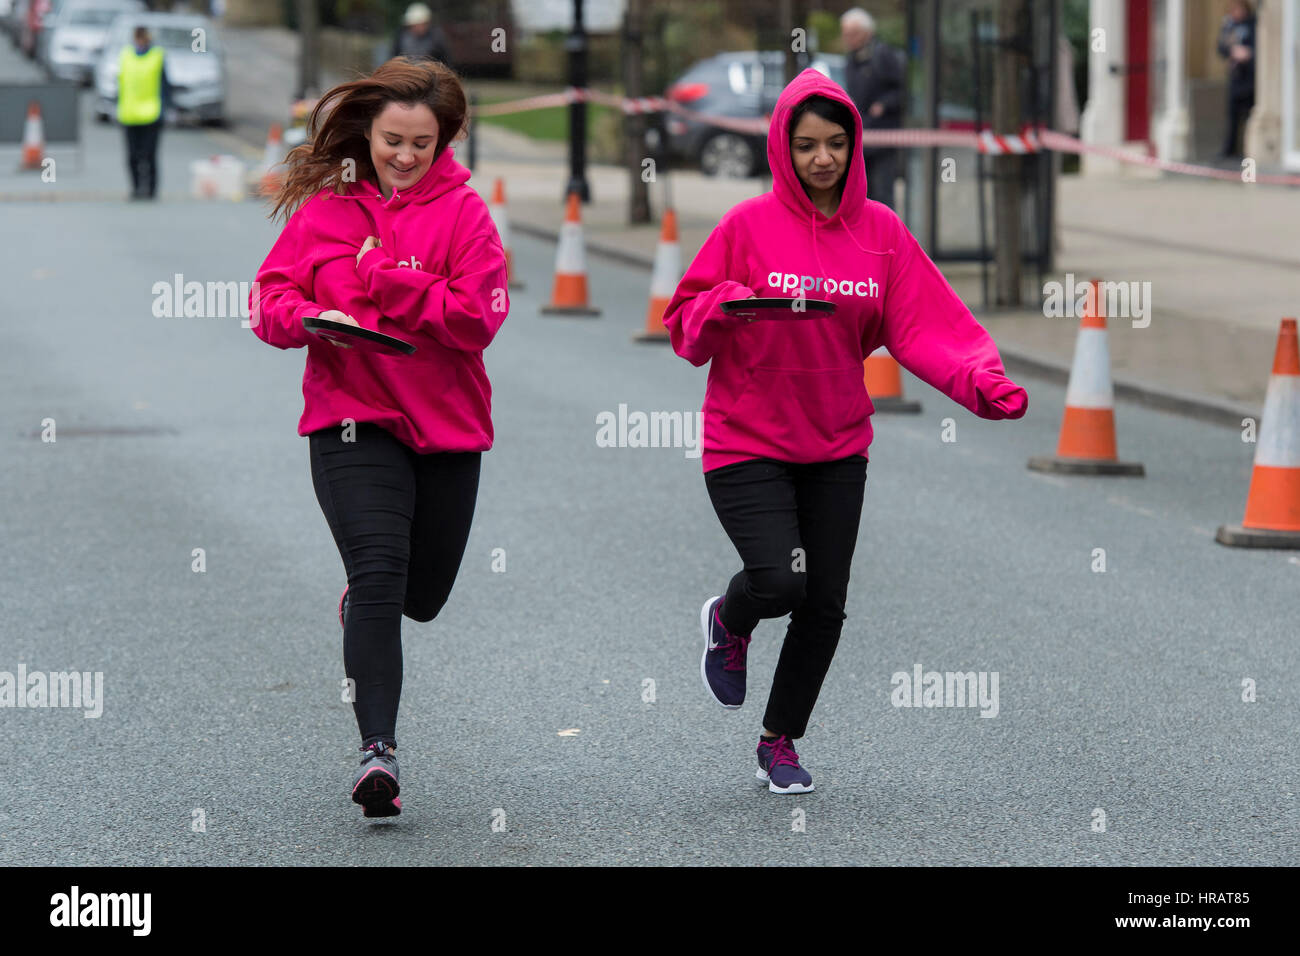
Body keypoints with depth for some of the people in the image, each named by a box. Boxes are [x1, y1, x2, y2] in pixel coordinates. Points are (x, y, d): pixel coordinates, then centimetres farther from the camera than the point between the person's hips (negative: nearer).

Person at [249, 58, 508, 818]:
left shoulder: (462, 212, -2)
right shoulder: (324, 208, 3)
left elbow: (477, 318, -12)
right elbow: (271, 299, 2)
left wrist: (385, 278, -17)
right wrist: (307, 317, -19)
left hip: (446, 425, 2)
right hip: (352, 420, -1)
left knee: (423, 593, 14)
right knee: (379, 572, -19)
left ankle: (362, 604, 51)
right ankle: (379, 749, -22)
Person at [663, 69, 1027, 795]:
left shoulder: (881, 230, 1)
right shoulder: (749, 225, -7)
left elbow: (924, 325, -5)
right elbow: (685, 327, -3)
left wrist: (981, 381, -22)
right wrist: (726, 306, -25)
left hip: (837, 445, 4)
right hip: (747, 441, -3)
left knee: (825, 603, 5)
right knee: (780, 580, -20)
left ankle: (781, 741, 26)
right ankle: (730, 622, 17)